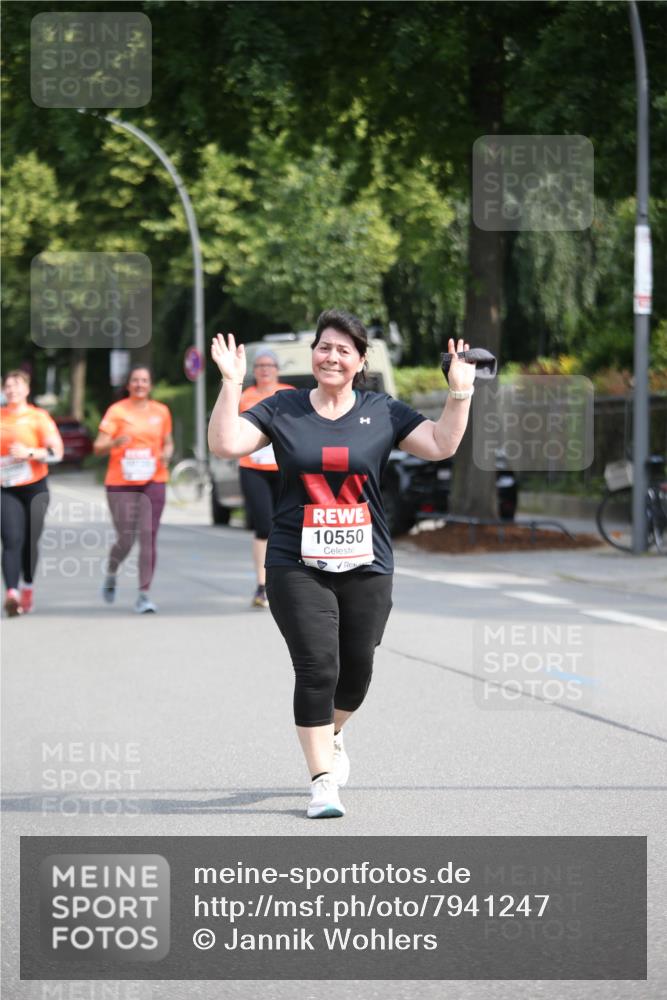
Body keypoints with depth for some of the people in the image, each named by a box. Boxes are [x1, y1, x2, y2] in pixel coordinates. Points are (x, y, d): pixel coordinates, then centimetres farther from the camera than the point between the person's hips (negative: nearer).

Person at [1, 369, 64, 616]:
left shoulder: (38, 417, 0)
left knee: (30, 541, 7)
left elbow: (56, 452, -6)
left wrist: (30, 453, -22)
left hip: (35, 487, 0)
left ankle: (28, 589, 29)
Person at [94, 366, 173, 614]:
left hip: (153, 483, 2)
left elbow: (168, 442, 21)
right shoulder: (116, 411, -2)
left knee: (149, 537, -8)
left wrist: (166, 454, -2)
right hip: (120, 484, -2)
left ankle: (144, 594, -6)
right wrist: (115, 443, -26)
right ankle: (111, 573, 31)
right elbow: (98, 447, -5)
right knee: (125, 540, -2)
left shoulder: (161, 412, 8)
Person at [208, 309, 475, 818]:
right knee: (317, 669, -11)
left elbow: (441, 445, -2)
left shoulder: (382, 412, 6)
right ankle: (323, 781, -3)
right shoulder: (282, 409, 3)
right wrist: (231, 384, -15)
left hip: (366, 565, 2)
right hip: (297, 566, -2)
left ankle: (332, 735, 41)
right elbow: (225, 444, -7)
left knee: (357, 668, 8)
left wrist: (460, 393, -12)